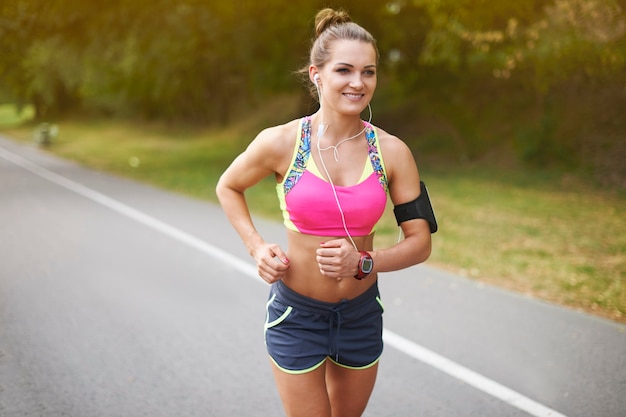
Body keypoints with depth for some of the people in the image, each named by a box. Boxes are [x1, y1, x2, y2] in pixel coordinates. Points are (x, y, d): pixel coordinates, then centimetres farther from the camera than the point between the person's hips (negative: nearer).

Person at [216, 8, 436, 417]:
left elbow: (420, 242, -5)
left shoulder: (392, 152, -9)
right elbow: (228, 187, 6)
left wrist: (363, 262, -22)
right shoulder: (280, 143, -13)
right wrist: (256, 247, -7)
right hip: (297, 313, -3)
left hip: (361, 313, 3)